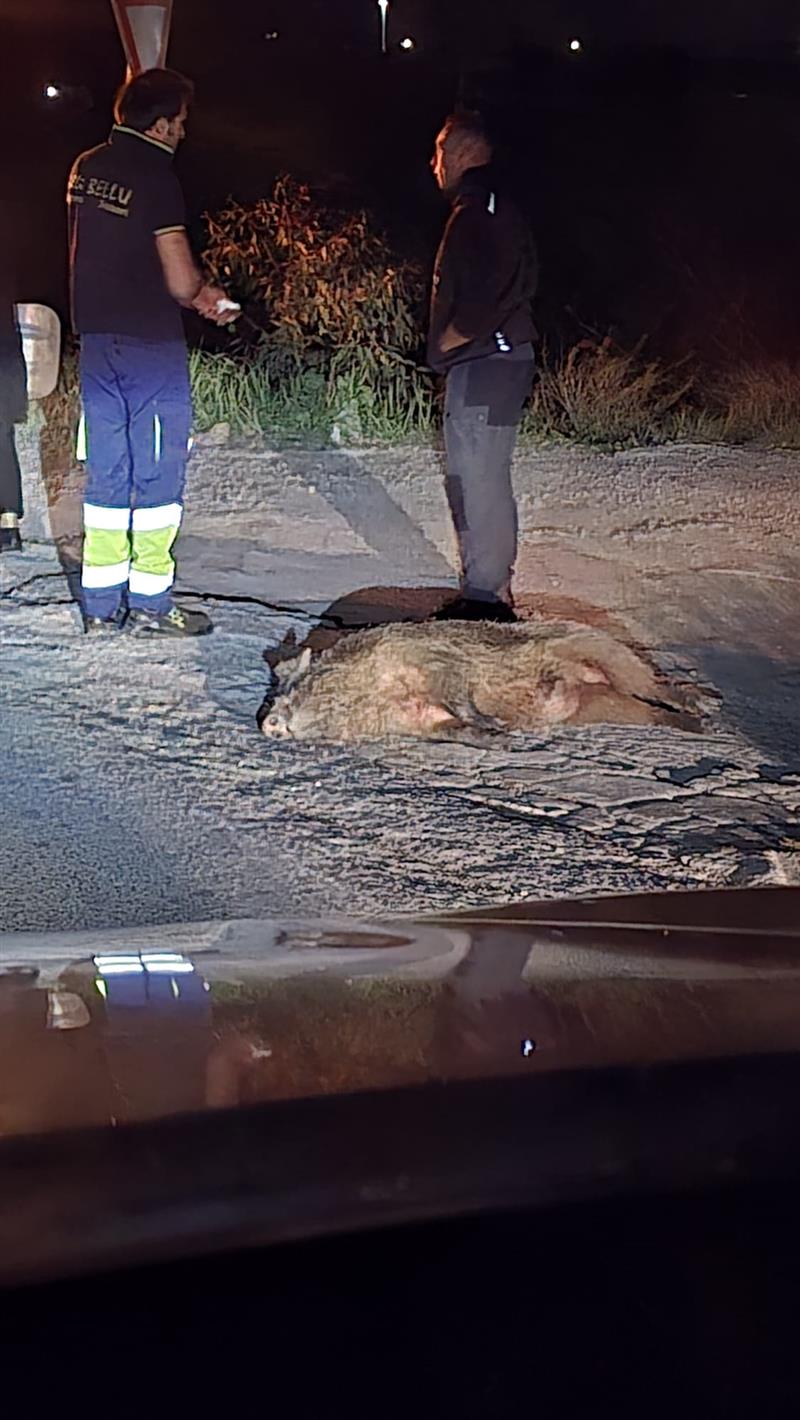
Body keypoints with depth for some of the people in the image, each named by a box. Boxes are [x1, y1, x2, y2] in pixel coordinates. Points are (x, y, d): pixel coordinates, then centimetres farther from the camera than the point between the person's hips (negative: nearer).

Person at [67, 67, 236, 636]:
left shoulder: (85, 169, 10)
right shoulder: (156, 178, -14)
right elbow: (181, 281, -19)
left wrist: (194, 292, 16)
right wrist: (204, 295, 5)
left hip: (96, 337, 7)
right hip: (151, 341, -7)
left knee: (106, 472, 10)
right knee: (159, 470, 2)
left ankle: (101, 604, 13)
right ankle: (151, 600, 4)